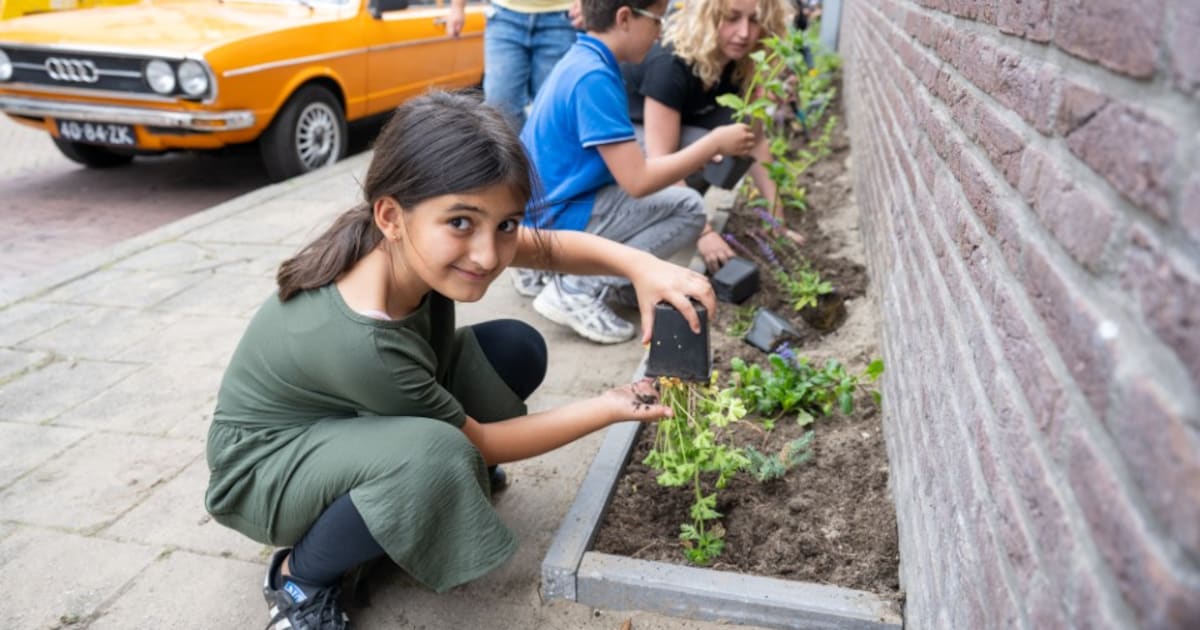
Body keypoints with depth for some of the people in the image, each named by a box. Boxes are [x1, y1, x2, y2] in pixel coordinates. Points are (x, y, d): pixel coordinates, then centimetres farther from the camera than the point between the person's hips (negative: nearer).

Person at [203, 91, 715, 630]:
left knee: (517, 349, -5)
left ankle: (386, 514, 11)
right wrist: (608, 408, -17)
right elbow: (478, 441, -22)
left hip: (352, 426, 7)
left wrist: (640, 265, -23)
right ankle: (300, 579, -7)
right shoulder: (360, 342, -39)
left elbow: (549, 246, -6)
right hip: (267, 464, -7)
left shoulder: (411, 244, -22)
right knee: (434, 454, -37)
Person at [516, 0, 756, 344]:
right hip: (555, 219, -9)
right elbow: (637, 181, -24)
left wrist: (701, 152, 9)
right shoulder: (594, 77, -21)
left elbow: (624, 167, 15)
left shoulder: (582, 59, 8)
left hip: (541, 210, 9)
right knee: (689, 209, -9)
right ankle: (577, 288, -11)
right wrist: (714, 143, -14)